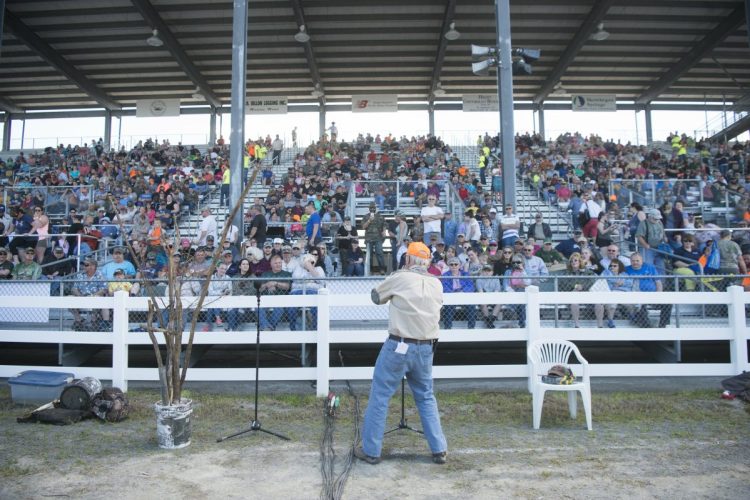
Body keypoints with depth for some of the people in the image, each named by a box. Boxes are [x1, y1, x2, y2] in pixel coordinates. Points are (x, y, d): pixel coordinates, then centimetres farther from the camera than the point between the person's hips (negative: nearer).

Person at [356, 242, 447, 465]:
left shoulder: (400, 278, -8)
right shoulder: (437, 284, 5)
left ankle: (371, 451, 14)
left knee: (379, 396, 6)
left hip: (398, 346, -5)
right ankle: (439, 450, 21)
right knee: (426, 397, 19)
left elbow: (376, 296, 5)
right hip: (426, 348, 5)